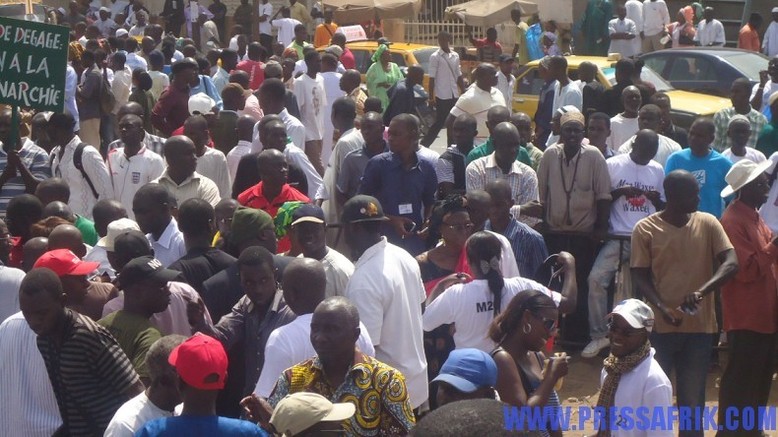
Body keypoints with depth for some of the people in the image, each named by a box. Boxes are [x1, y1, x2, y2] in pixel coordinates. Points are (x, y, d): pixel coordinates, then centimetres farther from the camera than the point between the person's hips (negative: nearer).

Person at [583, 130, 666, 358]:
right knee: (597, 279, -14)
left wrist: (657, 200, -9)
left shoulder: (658, 170, 9)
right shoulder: (613, 165, -1)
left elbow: (663, 208, 13)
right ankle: (599, 334, -4)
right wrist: (621, 191, -16)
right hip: (618, 238, -2)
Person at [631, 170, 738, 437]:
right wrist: (662, 307, -23)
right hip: (659, 326, -2)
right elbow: (640, 277, -6)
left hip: (699, 326, 2)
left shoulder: (708, 223, 0)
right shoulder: (645, 229, -6)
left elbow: (731, 263, -9)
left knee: (693, 397, 12)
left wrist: (703, 289, -27)